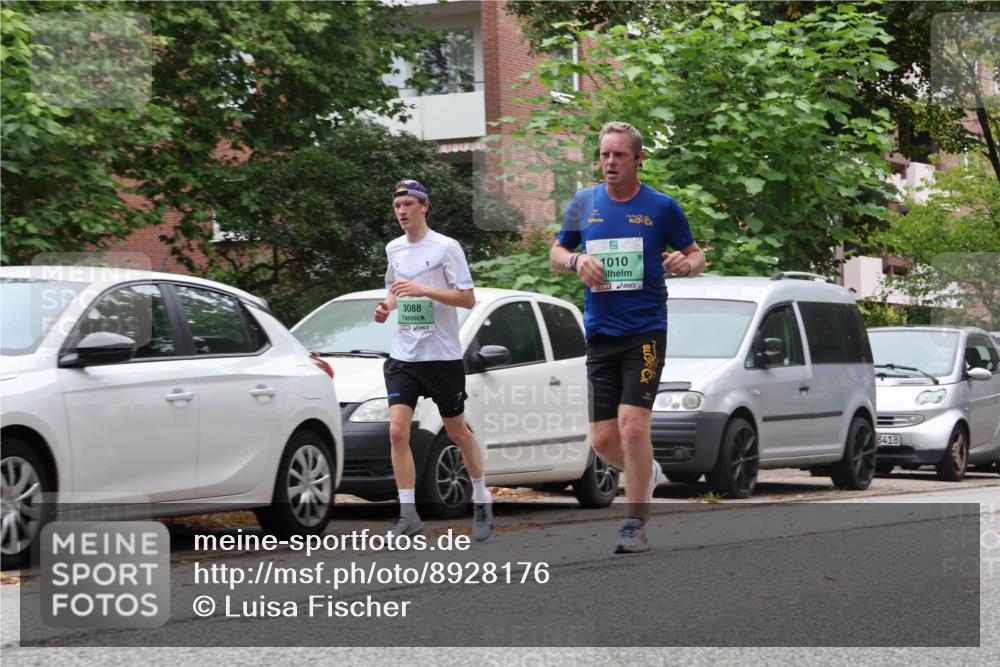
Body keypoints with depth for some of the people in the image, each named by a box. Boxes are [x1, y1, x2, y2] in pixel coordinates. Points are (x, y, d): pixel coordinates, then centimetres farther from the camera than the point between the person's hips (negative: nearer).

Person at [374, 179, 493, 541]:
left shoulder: (446, 247, -8)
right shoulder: (394, 249, 10)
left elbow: (468, 297, -13)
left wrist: (424, 290, -23)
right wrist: (387, 305, 4)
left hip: (442, 355, -4)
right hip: (402, 356, 4)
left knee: (457, 432, 8)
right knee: (397, 430, -11)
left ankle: (481, 498, 29)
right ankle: (408, 514, -9)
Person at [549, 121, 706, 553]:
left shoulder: (662, 207, 0)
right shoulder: (584, 203, 8)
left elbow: (696, 255, 9)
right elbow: (555, 254, 16)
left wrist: (686, 263, -15)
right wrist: (576, 260, -6)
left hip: (645, 331, -4)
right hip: (600, 334, 4)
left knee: (633, 426, -16)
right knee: (604, 440, 2)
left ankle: (635, 525, -6)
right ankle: (647, 473, 34)